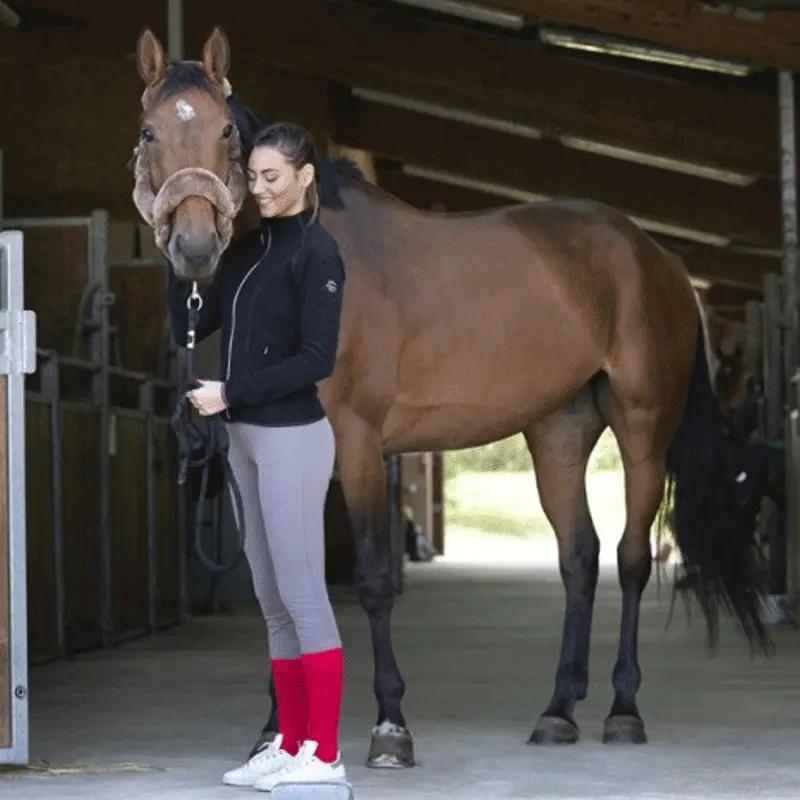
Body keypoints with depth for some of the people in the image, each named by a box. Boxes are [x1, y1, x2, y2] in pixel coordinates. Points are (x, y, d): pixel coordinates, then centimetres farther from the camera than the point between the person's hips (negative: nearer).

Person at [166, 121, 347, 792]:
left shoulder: (316, 252, -12)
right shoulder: (249, 249, 12)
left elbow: (316, 360, -17)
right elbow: (190, 328, 10)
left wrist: (231, 393, -18)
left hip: (292, 439, -9)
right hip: (246, 437, 9)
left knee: (302, 595, -6)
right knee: (272, 598, 11)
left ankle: (324, 756, -2)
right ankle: (291, 745, 17)